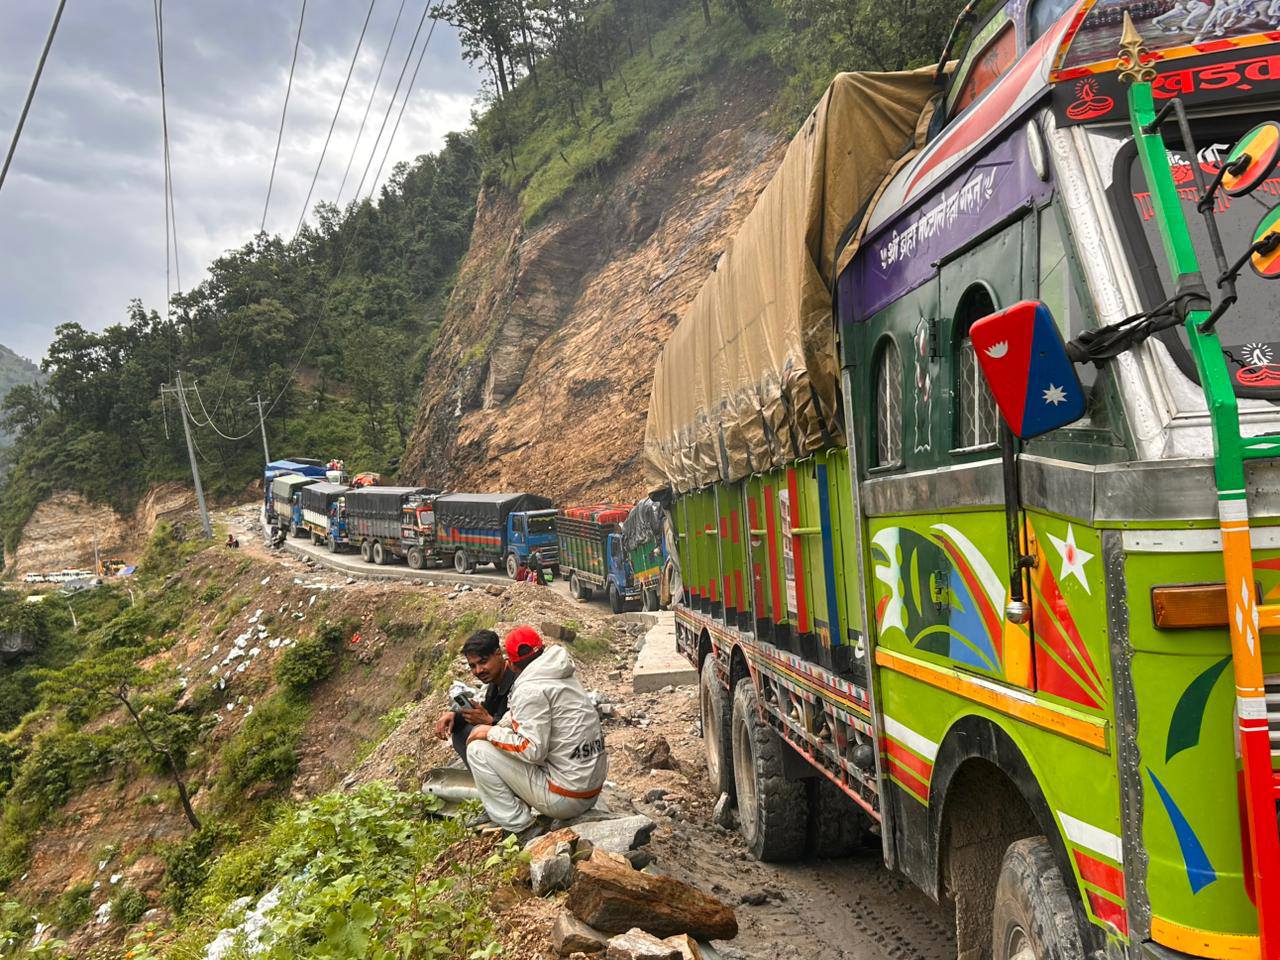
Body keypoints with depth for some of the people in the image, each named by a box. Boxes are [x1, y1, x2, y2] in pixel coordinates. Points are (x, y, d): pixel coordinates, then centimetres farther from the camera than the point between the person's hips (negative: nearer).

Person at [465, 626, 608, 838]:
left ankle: (522, 827, -1)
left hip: (565, 798, -9)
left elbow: (532, 750, -20)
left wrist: (491, 732, -8)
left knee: (478, 750, -4)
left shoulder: (530, 689, -15)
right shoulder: (567, 677, 11)